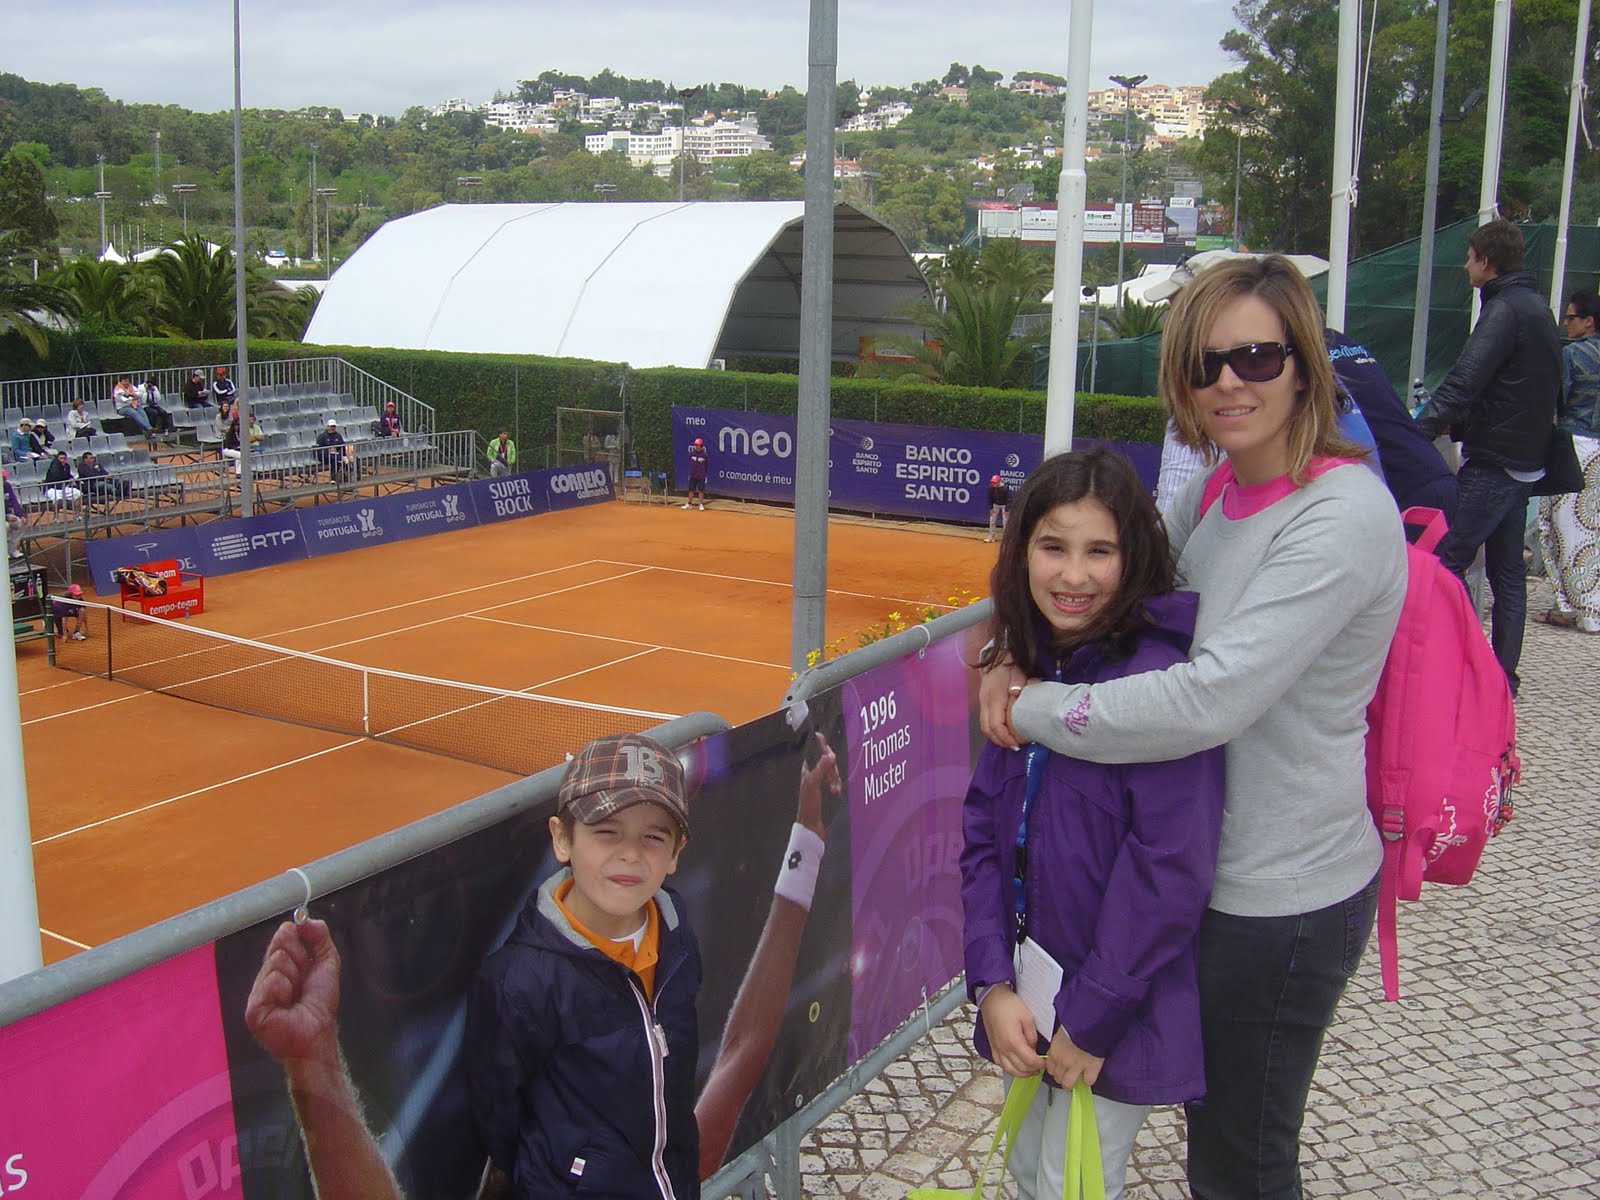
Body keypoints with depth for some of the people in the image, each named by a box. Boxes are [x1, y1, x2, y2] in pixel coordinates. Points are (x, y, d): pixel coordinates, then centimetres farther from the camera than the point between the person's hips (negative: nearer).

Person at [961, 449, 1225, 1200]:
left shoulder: (1156, 675, -19)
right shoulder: (1028, 667, 3)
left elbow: (1170, 866, -22)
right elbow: (983, 831, 2)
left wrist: (1092, 1021, -18)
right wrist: (992, 984, -7)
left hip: (1115, 1005, -6)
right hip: (1025, 995, 7)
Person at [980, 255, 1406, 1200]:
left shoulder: (1341, 517, -23)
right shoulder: (1216, 491, 3)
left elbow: (1210, 701, -30)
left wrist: (1028, 709, -20)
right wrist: (1020, 664, -8)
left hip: (1284, 892, -8)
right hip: (1213, 867, 8)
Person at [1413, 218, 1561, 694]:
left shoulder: (1504, 309, -15)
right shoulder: (1536, 306, 16)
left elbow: (1464, 381, -25)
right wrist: (1460, 423, 18)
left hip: (1491, 463, -10)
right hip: (1525, 461, 10)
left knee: (1447, 559, -7)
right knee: (1507, 569, 12)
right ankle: (1504, 672, 17)